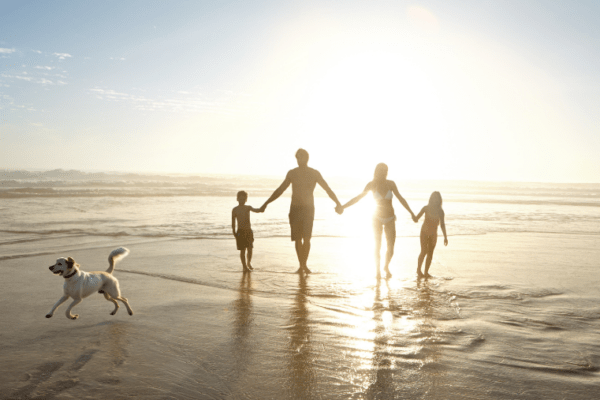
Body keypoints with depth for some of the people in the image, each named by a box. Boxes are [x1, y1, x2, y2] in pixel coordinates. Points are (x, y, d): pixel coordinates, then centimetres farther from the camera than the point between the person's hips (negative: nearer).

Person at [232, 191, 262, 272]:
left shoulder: (248, 208, 7)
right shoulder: (235, 210, 1)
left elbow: (255, 210, -12)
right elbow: (233, 222, 3)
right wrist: (234, 233, -2)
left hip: (249, 231, 2)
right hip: (240, 231, -2)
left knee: (250, 249, 5)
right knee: (242, 250, -2)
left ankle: (249, 263, 28)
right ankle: (244, 266, 9)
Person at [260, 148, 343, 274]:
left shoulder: (315, 173, 0)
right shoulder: (292, 173, 5)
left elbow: (328, 189, 1)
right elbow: (280, 190, 13)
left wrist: (338, 203, -11)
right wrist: (266, 203, 10)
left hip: (308, 209, -2)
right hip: (295, 209, 2)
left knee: (307, 238, -13)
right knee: (297, 239, -1)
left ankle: (305, 264, -3)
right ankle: (302, 265, 9)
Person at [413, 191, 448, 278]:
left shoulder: (440, 211, -2)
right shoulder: (426, 208, -8)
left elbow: (442, 224, 5)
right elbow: (417, 218, -9)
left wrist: (445, 237, 2)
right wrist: (415, 219, -34)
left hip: (433, 234, 3)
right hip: (424, 232, -3)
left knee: (430, 253, 2)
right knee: (424, 251, -10)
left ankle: (426, 272, 10)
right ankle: (419, 269, 10)